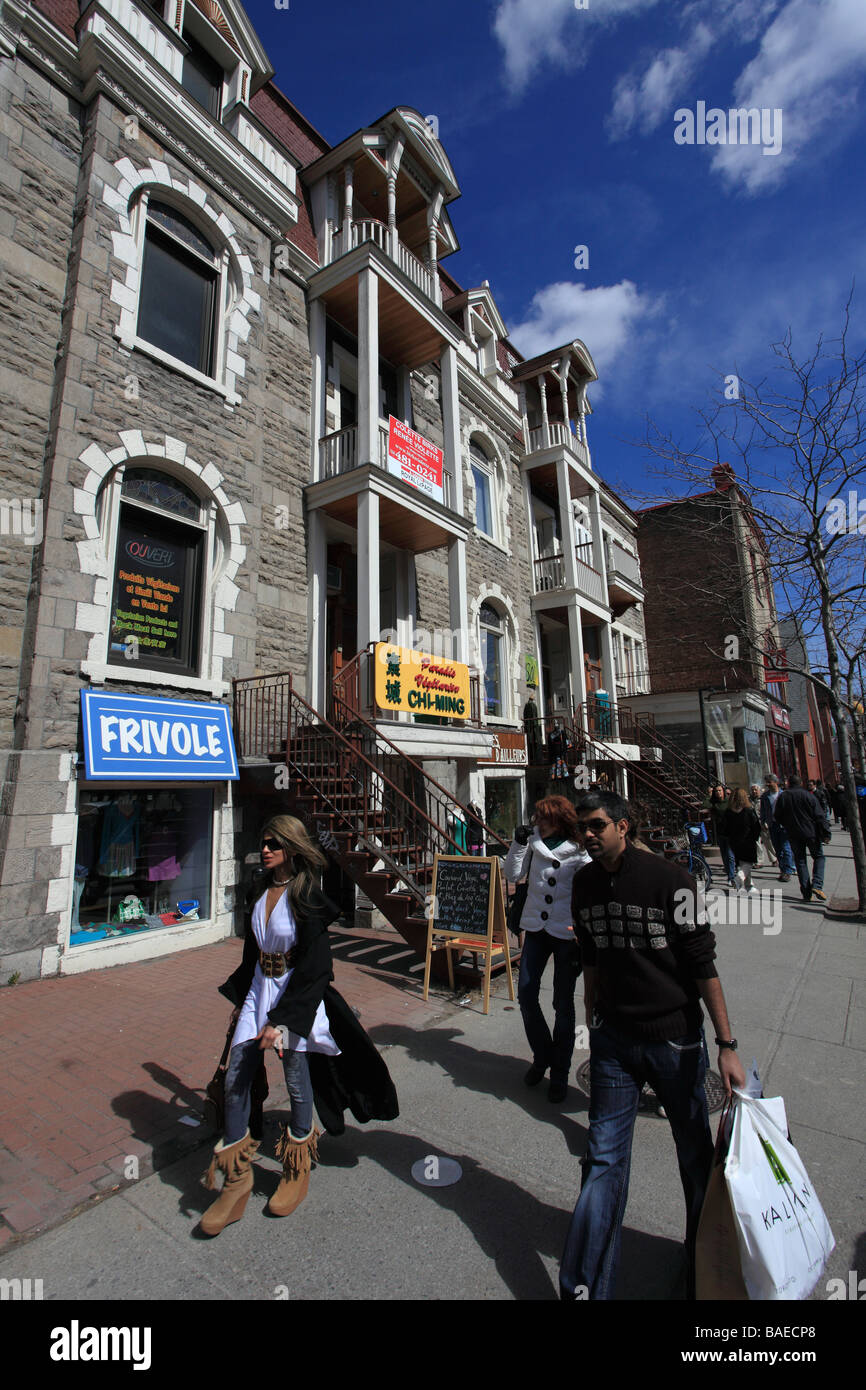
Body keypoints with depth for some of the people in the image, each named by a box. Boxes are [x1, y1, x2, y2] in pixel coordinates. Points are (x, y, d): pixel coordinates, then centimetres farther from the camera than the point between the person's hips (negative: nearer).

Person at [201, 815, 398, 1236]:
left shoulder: (306, 897, -19)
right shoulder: (263, 892, 3)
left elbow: (314, 968, -20)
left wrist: (282, 1019, -21)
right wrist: (239, 996, 21)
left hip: (296, 998, -6)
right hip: (259, 991, 7)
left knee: (297, 1083, 9)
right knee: (234, 1079, 6)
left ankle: (297, 1173, 34)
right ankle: (236, 1182, 26)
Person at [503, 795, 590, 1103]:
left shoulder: (578, 851, -9)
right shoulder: (533, 840, 0)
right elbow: (512, 875, 1)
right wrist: (518, 843, -10)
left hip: (567, 932, -3)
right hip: (536, 928, 3)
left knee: (563, 1004, 8)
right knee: (526, 995, 6)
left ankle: (560, 1073, 27)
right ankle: (542, 1057, 32)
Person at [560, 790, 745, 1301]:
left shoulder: (669, 879, -17)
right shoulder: (585, 883, -2)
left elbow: (703, 965, -13)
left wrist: (727, 1045, -13)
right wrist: (592, 1027, 16)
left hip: (675, 1038, -3)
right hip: (614, 1039, 3)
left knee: (697, 1155, 16)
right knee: (604, 1160, 6)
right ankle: (585, 1287, 19)